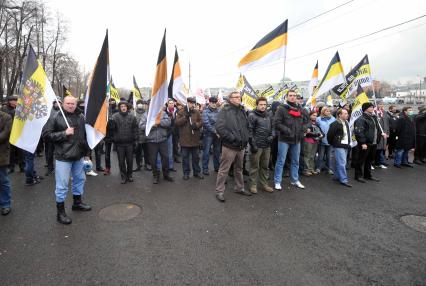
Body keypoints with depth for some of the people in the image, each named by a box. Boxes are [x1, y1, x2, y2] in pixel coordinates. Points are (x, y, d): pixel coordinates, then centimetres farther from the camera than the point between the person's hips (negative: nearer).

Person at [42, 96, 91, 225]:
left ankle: (77, 202, 38)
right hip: (63, 156, -6)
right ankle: (60, 212, 14)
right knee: (62, 185, 1)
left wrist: (86, 152, 15)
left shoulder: (81, 117, 6)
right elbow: (46, 134, -10)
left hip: (79, 156, 6)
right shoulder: (56, 117, -9)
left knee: (79, 179, 19)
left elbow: (85, 135, 15)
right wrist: (64, 133, -19)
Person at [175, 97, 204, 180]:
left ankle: (197, 172, 25)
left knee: (196, 157, 12)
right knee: (185, 157, 7)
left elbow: (201, 122, 5)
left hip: (195, 139, 2)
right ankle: (186, 173, 20)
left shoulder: (197, 112, 6)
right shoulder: (181, 112, -1)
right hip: (185, 138, -2)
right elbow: (177, 123, -10)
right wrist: (185, 116, -18)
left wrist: (196, 125, -16)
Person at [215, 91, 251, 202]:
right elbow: (220, 128, -19)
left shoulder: (242, 111, 13)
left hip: (241, 146, 7)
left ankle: (239, 188, 35)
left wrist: (246, 137, 8)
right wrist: (232, 137, -19)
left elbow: (247, 125, 24)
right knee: (224, 170, 1)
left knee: (239, 169, 20)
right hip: (229, 146, -7)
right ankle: (219, 191, 12)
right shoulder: (224, 111, -9)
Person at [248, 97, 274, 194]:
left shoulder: (268, 116, 14)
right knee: (254, 166, 2)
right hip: (257, 145, -6)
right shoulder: (252, 115, -5)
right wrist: (252, 144, -15)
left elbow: (271, 128, 21)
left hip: (267, 146, 6)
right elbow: (250, 131, -11)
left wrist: (271, 136, 2)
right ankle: (253, 185, 12)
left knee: (265, 166, 13)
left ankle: (264, 184, 23)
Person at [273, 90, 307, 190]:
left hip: (296, 139, 6)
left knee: (295, 161, 15)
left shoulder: (300, 109, 11)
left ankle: (295, 180, 29)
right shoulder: (282, 108, -7)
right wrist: (287, 131, -20)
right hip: (284, 139, -6)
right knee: (281, 161, -1)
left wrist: (302, 130, 1)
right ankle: (277, 181, 8)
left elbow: (305, 121, 19)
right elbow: (277, 123, -14)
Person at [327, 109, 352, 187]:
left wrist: (348, 143, 18)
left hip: (345, 145, 8)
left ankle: (336, 176, 25)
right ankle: (344, 180, -5)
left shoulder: (346, 123, 13)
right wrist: (332, 143, -2)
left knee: (339, 162, 15)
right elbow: (330, 134, -14)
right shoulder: (336, 124, -15)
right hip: (339, 146, -8)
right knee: (342, 163, -8)